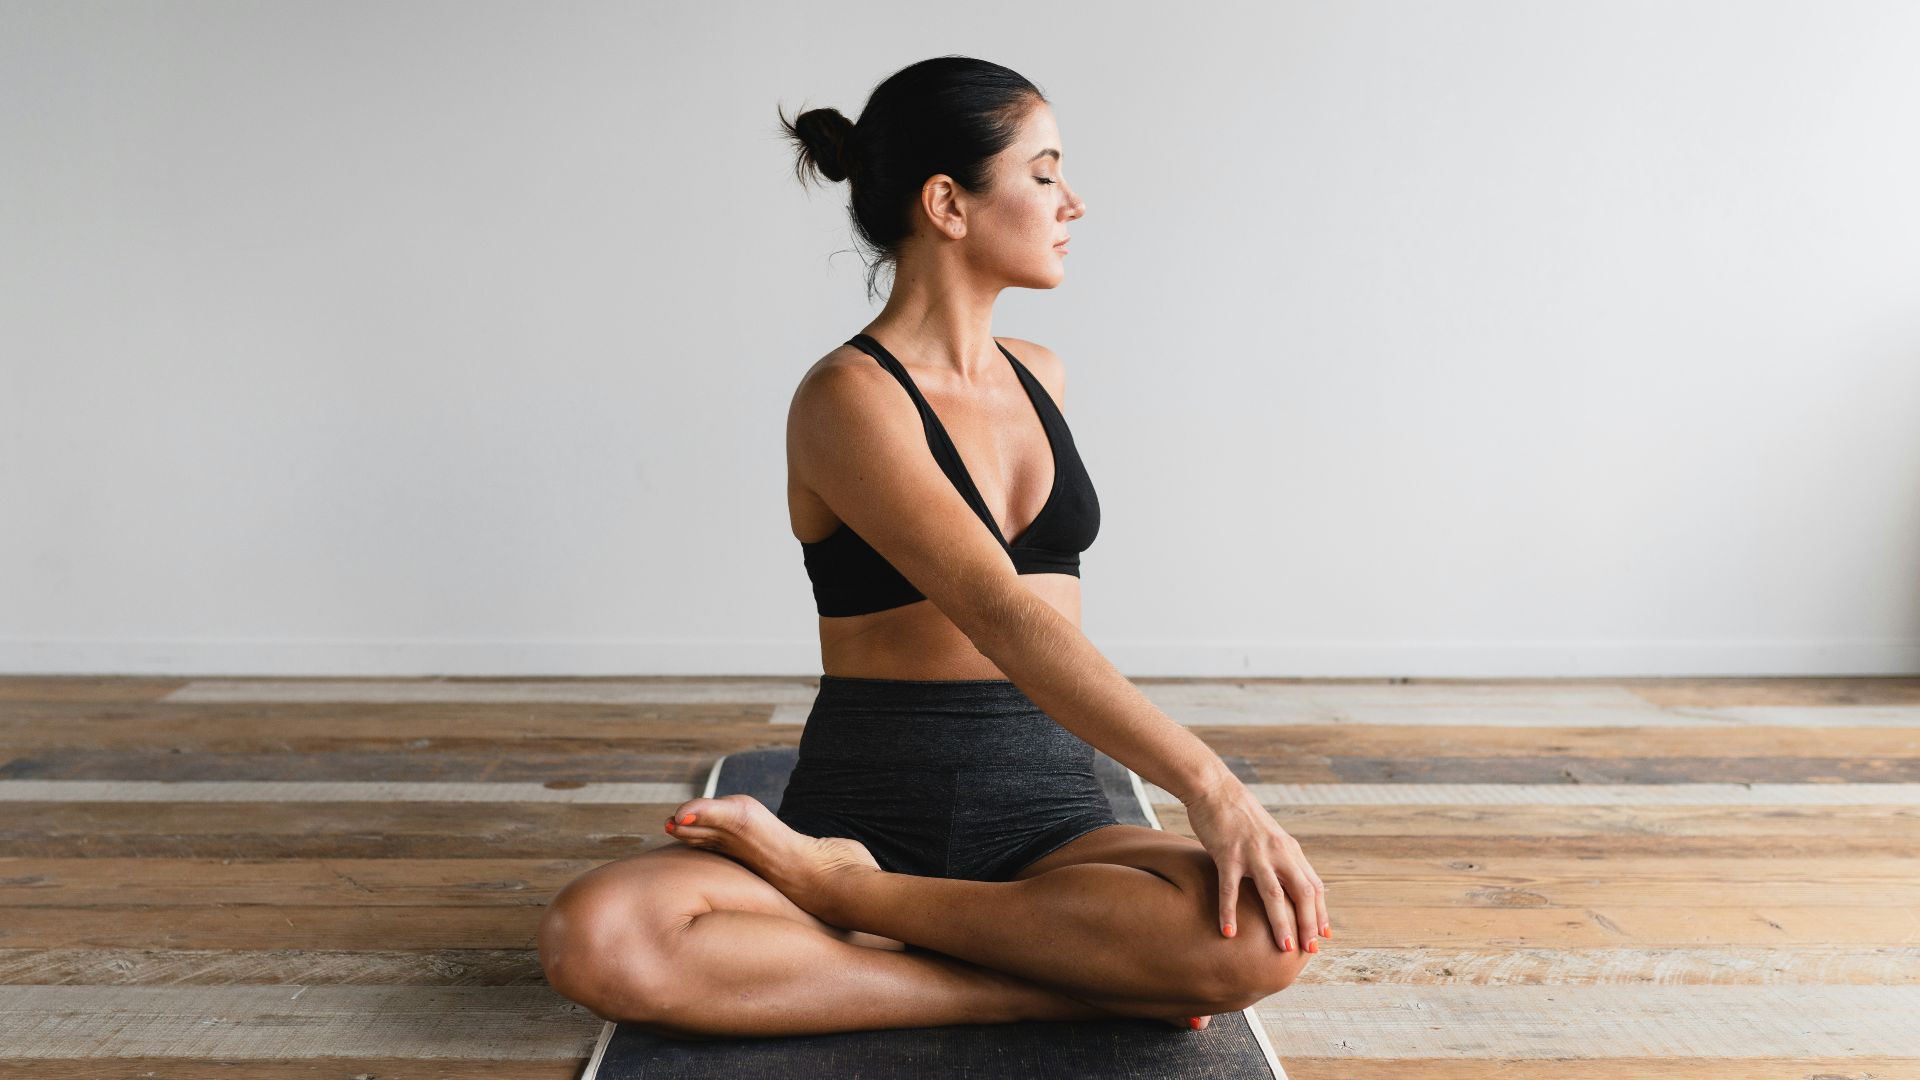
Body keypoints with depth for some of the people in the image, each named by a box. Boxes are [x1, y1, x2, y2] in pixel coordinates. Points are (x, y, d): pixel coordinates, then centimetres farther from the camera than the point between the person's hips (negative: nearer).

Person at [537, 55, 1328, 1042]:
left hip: (1047, 810, 5)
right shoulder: (848, 398, -9)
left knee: (1268, 937, -28)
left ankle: (835, 888, -17)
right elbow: (1000, 617, -23)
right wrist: (1206, 782, -29)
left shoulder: (1039, 376, 13)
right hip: (869, 804, -5)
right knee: (595, 940, -32)